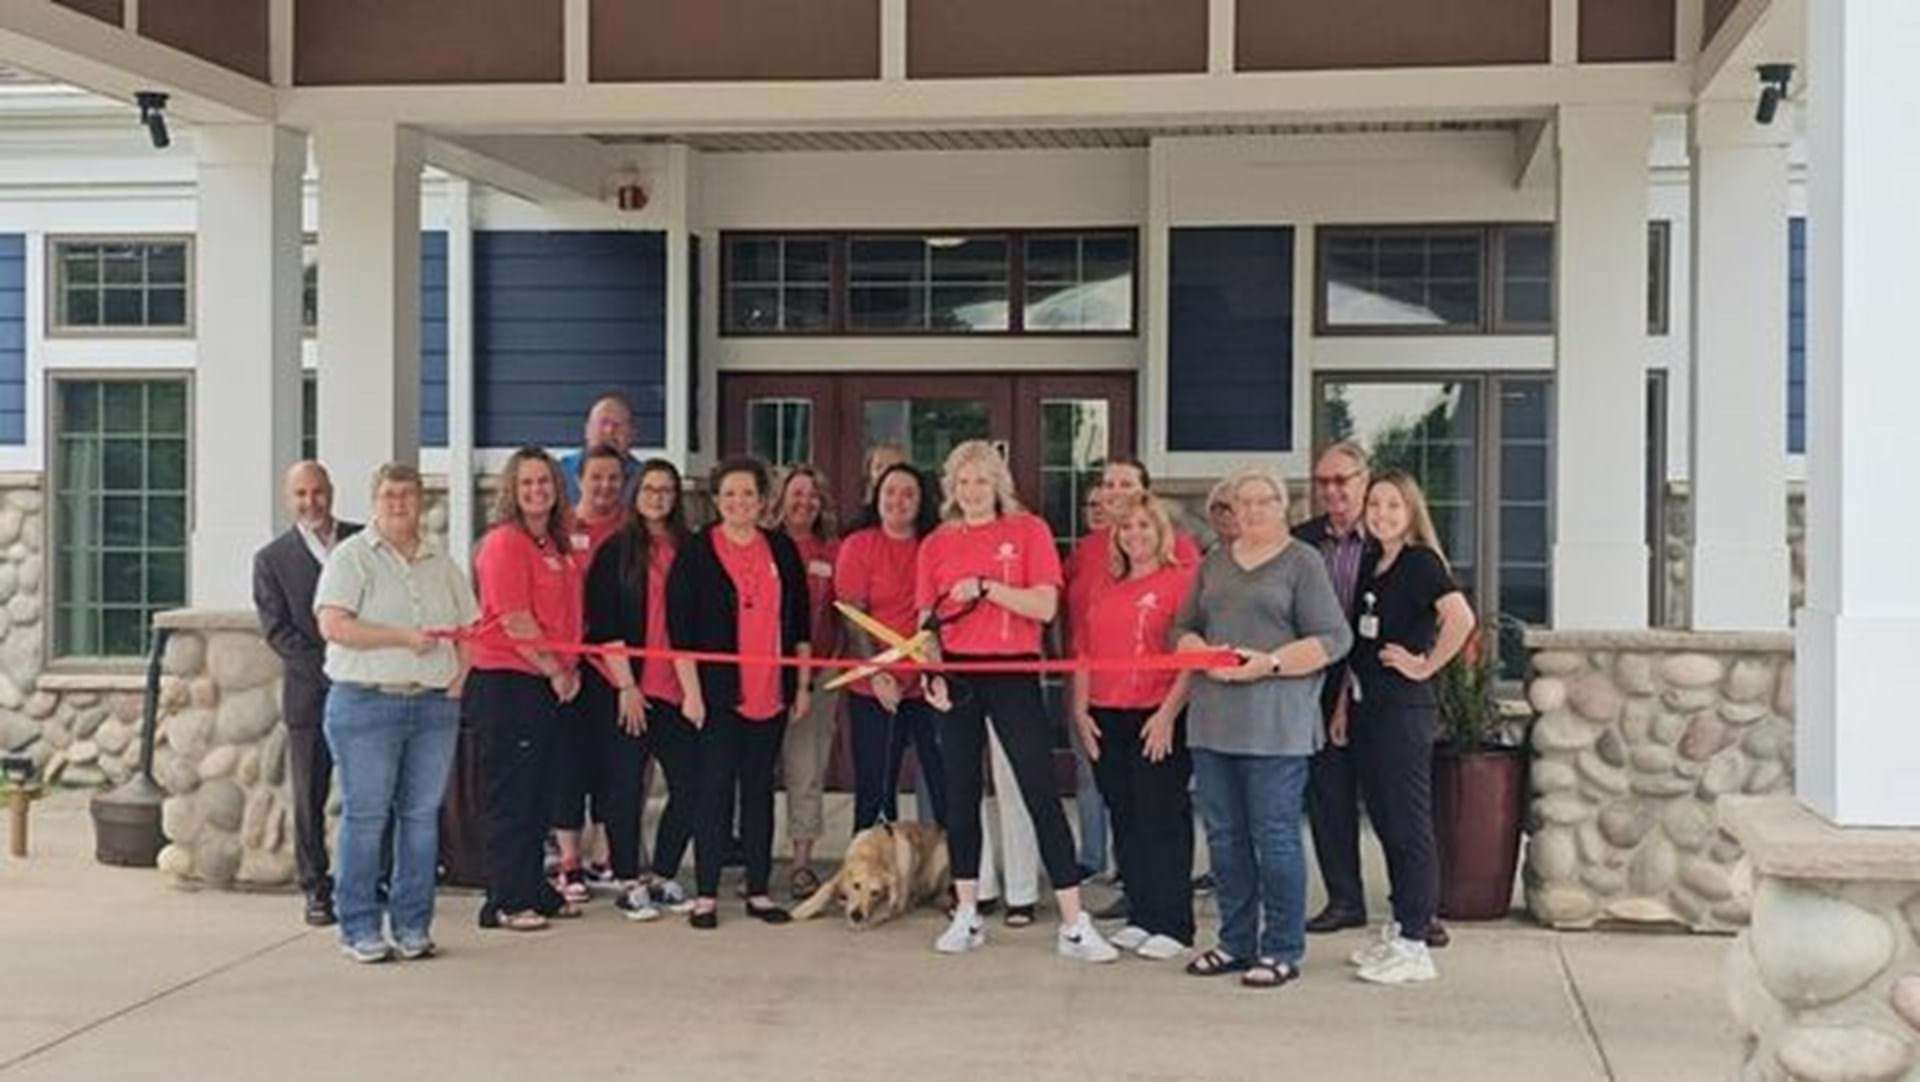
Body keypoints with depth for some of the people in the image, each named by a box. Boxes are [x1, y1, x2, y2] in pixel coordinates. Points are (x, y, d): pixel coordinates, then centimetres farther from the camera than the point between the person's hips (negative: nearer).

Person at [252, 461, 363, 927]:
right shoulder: (272, 559, 3)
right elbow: (277, 630, -4)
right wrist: (328, 673, -13)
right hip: (309, 695, -1)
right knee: (309, 798, 3)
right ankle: (316, 889, 13)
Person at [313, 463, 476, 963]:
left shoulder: (441, 563, 16)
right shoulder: (352, 557, 1)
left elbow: (470, 629, 21)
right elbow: (334, 625, -12)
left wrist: (459, 677, 5)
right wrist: (403, 637, -15)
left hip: (433, 706, 5)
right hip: (366, 702, -5)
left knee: (422, 815, 6)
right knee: (364, 816, -3)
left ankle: (413, 924, 14)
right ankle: (359, 927, 5)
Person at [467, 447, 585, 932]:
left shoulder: (557, 546, 15)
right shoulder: (504, 542, -11)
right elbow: (514, 621, -15)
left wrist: (571, 669, 7)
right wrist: (556, 672, -10)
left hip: (550, 686, 8)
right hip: (506, 682, -8)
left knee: (538, 793, 14)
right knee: (511, 795, -3)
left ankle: (535, 890, 23)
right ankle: (505, 902, 3)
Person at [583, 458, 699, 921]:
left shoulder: (686, 550, 10)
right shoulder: (615, 550, 0)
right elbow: (603, 623, -5)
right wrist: (626, 685, -11)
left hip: (674, 689, 4)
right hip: (623, 689, -4)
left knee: (690, 783, 1)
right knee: (625, 786, 1)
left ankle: (661, 876, 16)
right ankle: (629, 883, 11)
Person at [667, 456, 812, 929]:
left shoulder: (782, 550, 10)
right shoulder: (696, 553, -1)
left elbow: (800, 621, 13)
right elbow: (680, 628, -5)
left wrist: (802, 684, 10)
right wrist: (691, 690, -11)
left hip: (772, 693, 4)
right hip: (718, 693, -4)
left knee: (760, 789, 8)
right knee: (715, 789, -3)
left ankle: (758, 892, 15)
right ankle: (706, 895, 3)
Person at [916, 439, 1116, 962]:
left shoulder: (1028, 530, 1)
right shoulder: (936, 545, 9)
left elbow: (1045, 606, -8)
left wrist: (986, 587, -17)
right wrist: (931, 671, -4)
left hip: (1014, 674, -3)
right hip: (958, 677, 3)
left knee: (1041, 794, -6)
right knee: (960, 795, 8)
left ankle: (1074, 925, -3)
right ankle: (967, 916, 19)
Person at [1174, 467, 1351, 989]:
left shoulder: (1303, 562, 1)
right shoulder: (1215, 562, 18)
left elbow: (1334, 640, -6)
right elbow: (1183, 628, 18)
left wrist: (1268, 663, -16)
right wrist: (1202, 653, -4)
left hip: (1275, 724, -6)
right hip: (1212, 719, 6)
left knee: (1275, 836, -4)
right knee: (1224, 836, 9)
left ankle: (1282, 951, 4)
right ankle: (1236, 942, 20)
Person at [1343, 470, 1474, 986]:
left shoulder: (1420, 562, -10)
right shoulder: (1371, 568, 15)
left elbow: (1461, 618, -27)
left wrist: (1424, 665, -17)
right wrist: (1344, 706, 14)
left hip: (1403, 710, -8)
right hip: (1368, 708, 8)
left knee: (1408, 825, -4)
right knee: (1386, 822, 13)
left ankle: (1413, 945, 0)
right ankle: (1397, 930, 22)